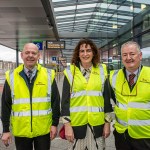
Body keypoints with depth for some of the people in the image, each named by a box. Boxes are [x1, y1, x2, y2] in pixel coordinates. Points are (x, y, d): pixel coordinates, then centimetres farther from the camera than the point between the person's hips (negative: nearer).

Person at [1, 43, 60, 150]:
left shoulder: (48, 75, -3)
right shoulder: (11, 76, -2)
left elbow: (55, 101, 0)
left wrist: (55, 124, -2)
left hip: (43, 130, 0)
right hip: (20, 131, 1)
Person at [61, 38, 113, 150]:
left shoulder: (101, 71, 4)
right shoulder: (70, 72, -1)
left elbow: (106, 98, 6)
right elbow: (65, 100, -2)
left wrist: (107, 122, 4)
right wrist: (67, 124, -6)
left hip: (97, 123, 1)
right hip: (76, 123, -1)